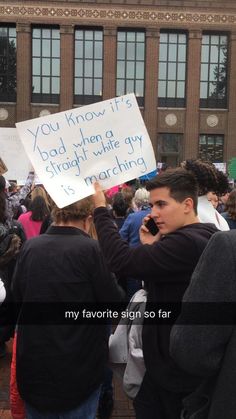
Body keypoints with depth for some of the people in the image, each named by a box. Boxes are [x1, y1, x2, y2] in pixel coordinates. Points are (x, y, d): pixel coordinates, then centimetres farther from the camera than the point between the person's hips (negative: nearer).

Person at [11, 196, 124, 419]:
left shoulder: (30, 246, -5)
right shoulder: (90, 249, -18)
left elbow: (17, 294, 8)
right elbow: (114, 301, -12)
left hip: (33, 360, 4)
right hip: (78, 362, -3)